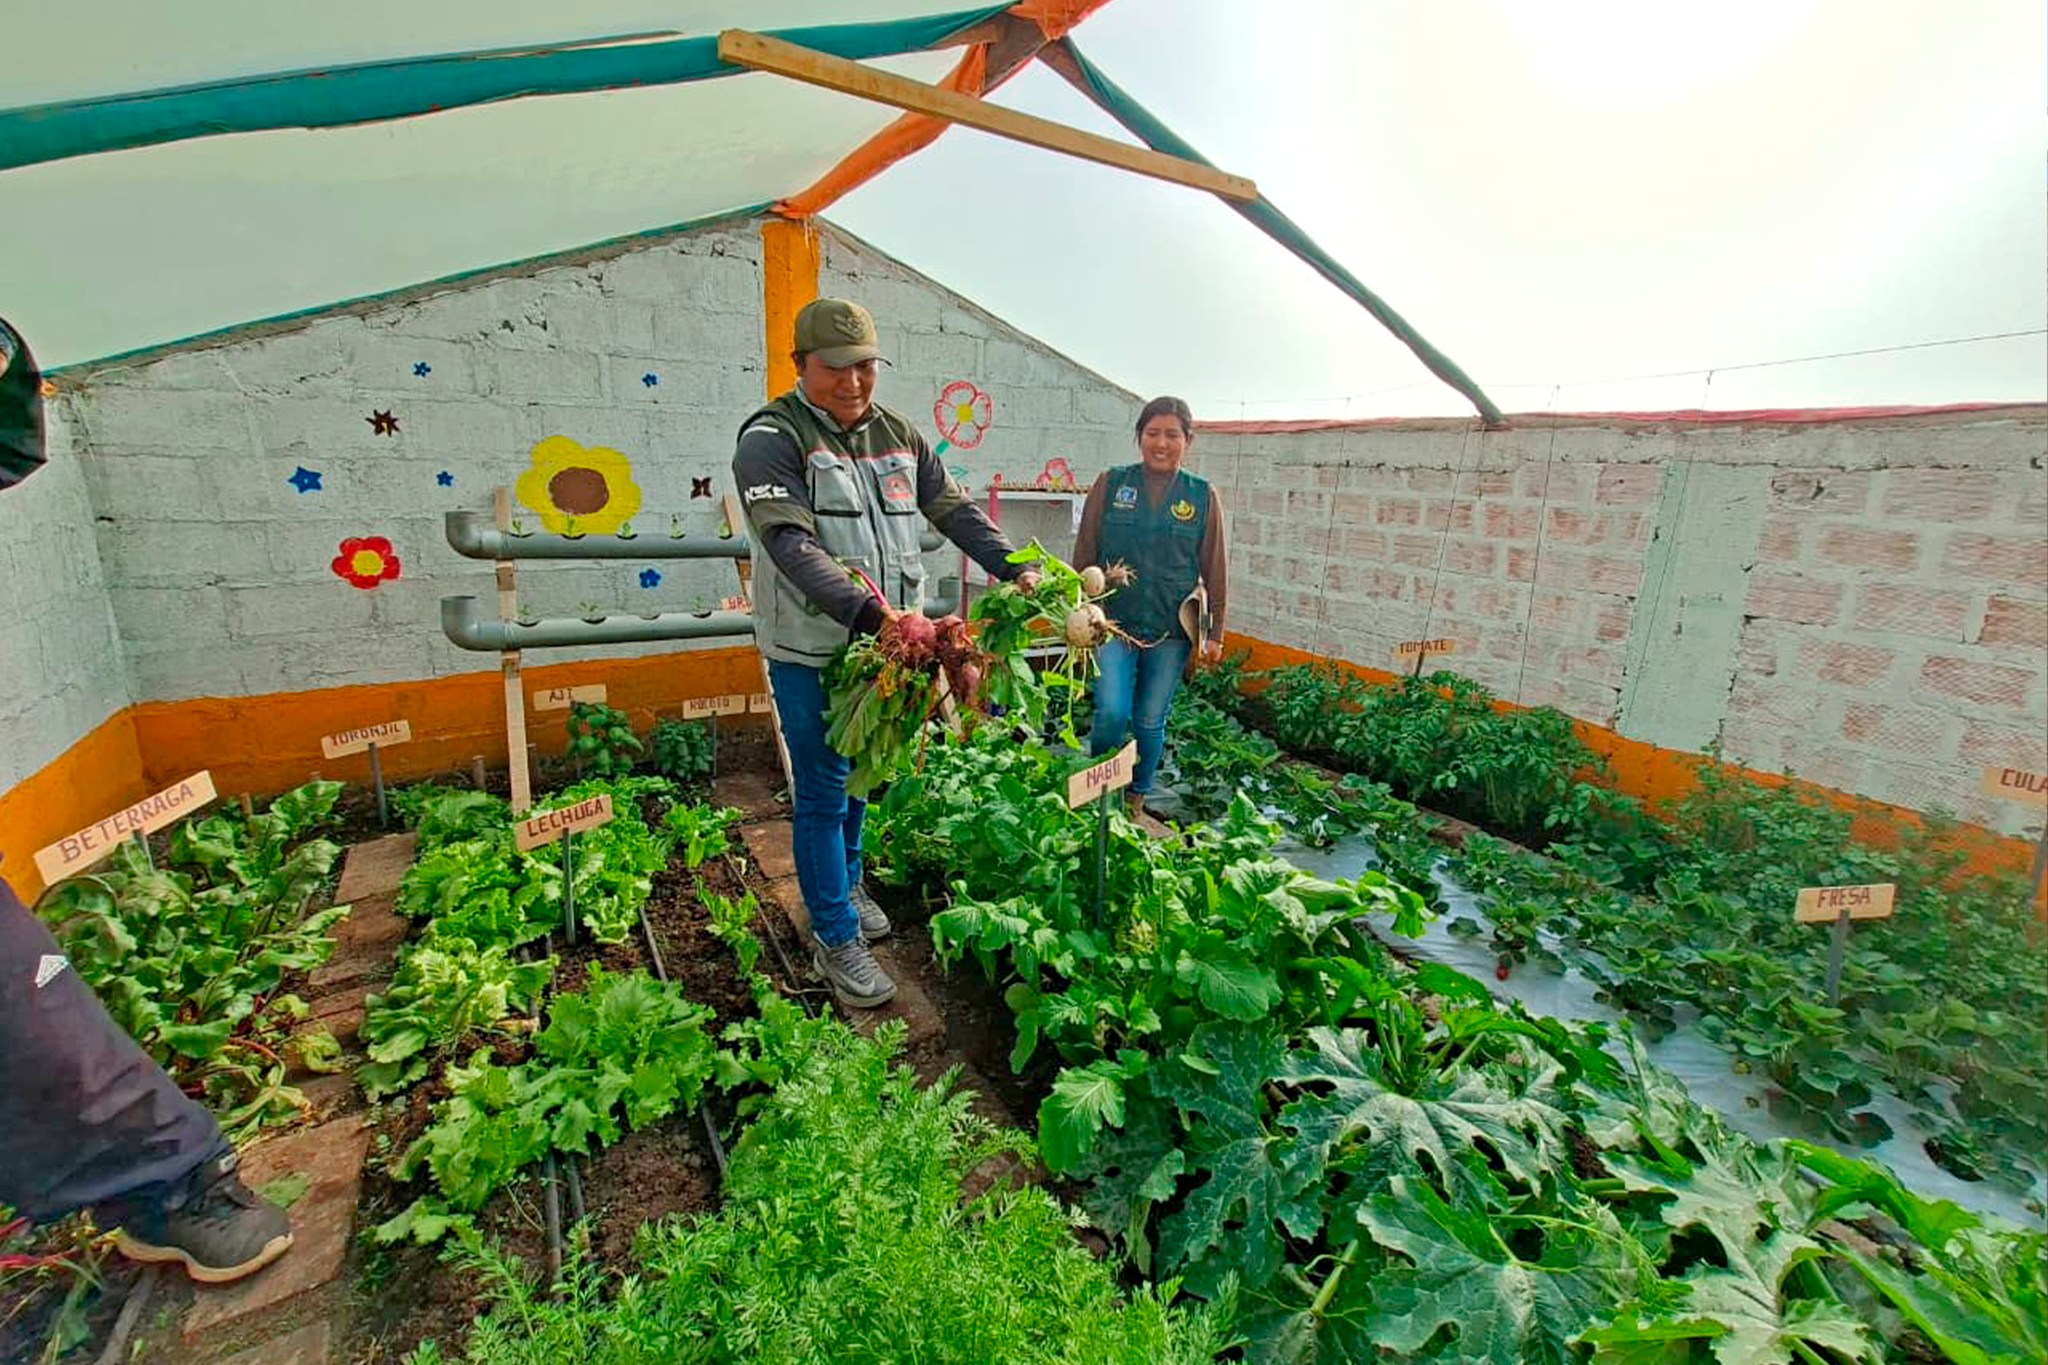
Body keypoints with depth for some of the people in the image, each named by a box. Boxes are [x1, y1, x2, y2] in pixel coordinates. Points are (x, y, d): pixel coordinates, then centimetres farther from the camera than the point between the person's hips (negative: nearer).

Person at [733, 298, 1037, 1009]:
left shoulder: (898, 436, 9)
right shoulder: (772, 440, -12)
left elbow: (956, 511, 11)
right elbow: (791, 545, -26)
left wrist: (1017, 571, -4)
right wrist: (870, 612, -38)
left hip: (886, 645, 6)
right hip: (811, 653, -6)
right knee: (824, 794, 3)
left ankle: (846, 879, 43)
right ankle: (835, 937, 19)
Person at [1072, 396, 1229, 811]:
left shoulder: (1203, 497, 3)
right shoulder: (1110, 484, 1)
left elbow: (1214, 571, 6)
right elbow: (1084, 554, 5)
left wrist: (1214, 634, 6)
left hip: (1171, 629, 1)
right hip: (1113, 621, -1)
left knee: (1150, 722, 9)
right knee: (1111, 712, -11)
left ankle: (1136, 802, 31)